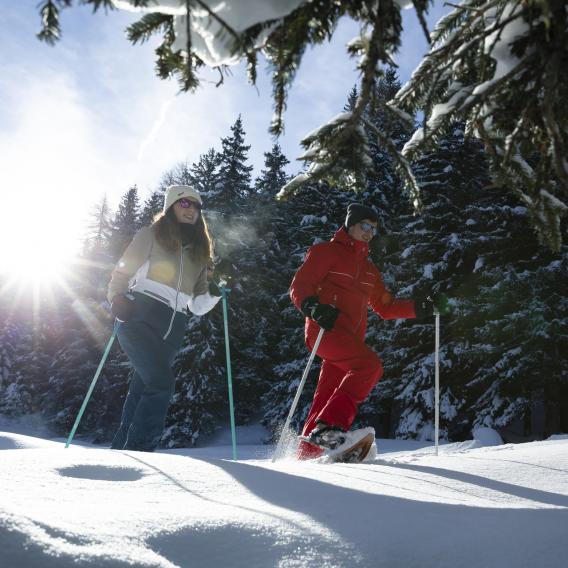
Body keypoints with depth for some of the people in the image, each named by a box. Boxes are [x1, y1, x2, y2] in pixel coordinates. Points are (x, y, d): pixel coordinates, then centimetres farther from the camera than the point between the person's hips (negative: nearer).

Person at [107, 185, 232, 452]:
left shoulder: (199, 252, 22)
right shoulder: (151, 235, 11)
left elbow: (198, 306, 18)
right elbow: (121, 273, 7)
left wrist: (218, 284, 2)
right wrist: (117, 298, -12)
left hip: (172, 330, 5)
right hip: (139, 319, -4)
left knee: (141, 390, 1)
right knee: (162, 382, -20)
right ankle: (137, 450, -16)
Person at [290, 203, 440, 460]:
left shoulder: (368, 268, 28)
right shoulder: (326, 251, 6)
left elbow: (385, 306, 29)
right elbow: (299, 287, -4)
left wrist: (416, 308, 13)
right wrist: (314, 307, -25)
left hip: (350, 338, 7)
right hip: (326, 330, -7)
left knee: (327, 398, 4)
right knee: (370, 364, -27)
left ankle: (308, 453, 10)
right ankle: (329, 426, -31)